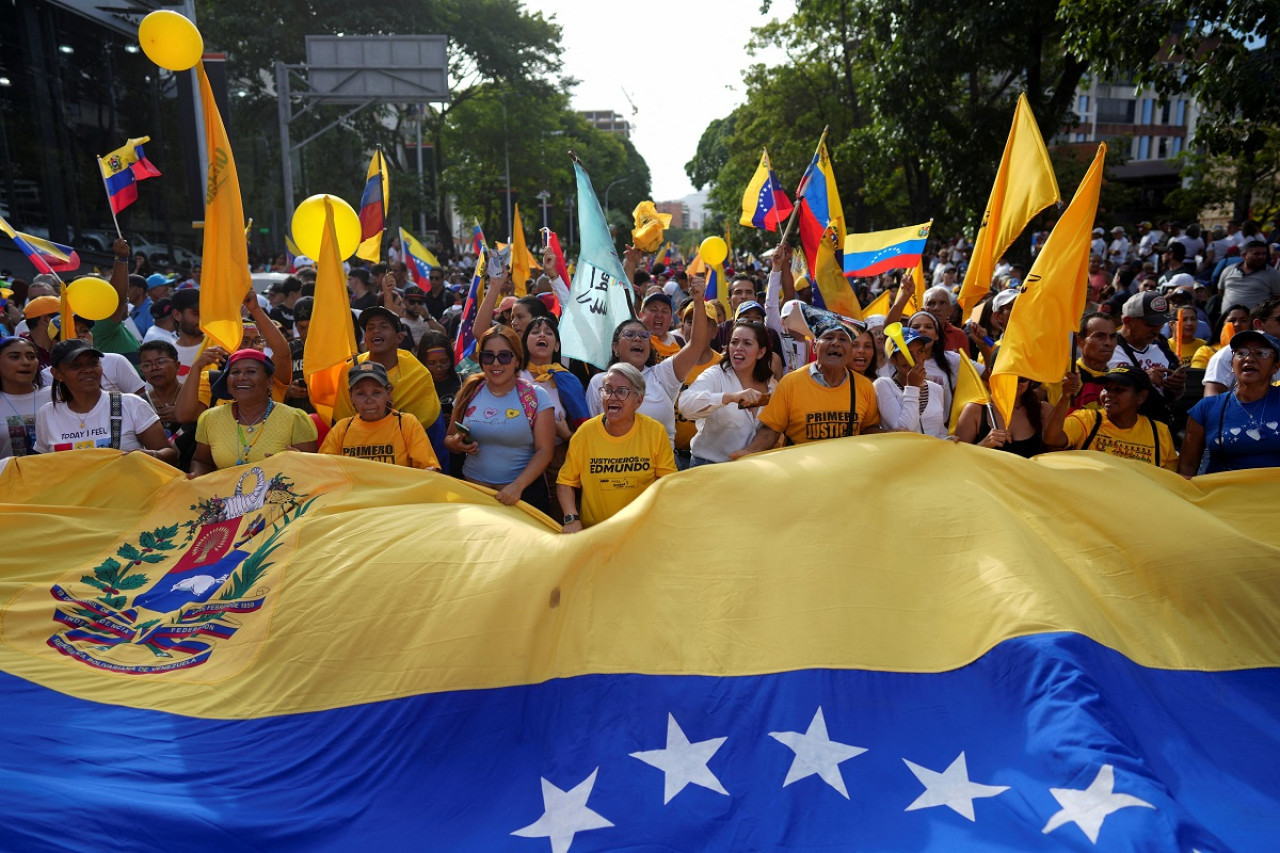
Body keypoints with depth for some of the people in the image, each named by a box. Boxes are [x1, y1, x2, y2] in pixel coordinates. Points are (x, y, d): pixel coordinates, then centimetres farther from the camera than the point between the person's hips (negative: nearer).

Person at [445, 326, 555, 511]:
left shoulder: (536, 397, -3)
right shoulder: (469, 393, 6)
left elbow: (544, 450, -7)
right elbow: (449, 439, 15)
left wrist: (518, 486, -19)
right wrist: (456, 444, -8)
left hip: (523, 493, -2)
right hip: (472, 489, 2)